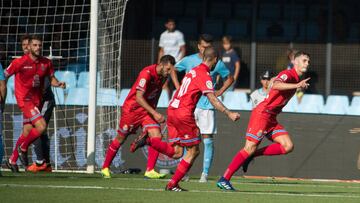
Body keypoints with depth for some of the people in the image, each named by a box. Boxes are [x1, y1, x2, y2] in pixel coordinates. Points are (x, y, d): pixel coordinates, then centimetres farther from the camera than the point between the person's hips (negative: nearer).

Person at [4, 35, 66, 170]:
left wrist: (59, 84, -9)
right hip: (25, 99, -6)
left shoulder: (46, 63, 2)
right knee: (41, 126, -20)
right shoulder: (20, 62, -12)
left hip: (37, 100, 6)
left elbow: (51, 79, 12)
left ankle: (13, 159, 31)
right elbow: (5, 76, -3)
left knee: (27, 132, 14)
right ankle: (23, 148, 2)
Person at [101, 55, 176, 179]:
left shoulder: (163, 76, -2)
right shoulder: (147, 74, -27)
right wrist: (154, 113, -34)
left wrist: (154, 111, 17)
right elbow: (139, 98, -30)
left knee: (156, 136, -14)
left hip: (148, 109, 6)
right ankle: (105, 168, 26)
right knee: (120, 139, 8)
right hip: (132, 108, -6)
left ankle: (150, 171, -12)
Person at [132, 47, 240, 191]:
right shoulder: (204, 75, -9)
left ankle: (149, 140, -9)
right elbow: (213, 99, -18)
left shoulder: (194, 71, 17)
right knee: (193, 151, 3)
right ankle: (172, 184, 2)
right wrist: (229, 114, -20)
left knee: (176, 153, 9)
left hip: (172, 110, 8)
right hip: (184, 114, -8)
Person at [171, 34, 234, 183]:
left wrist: (219, 92, 3)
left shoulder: (217, 64, 2)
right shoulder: (189, 61, 4)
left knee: (208, 139, -6)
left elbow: (229, 78, 16)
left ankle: (205, 173, -3)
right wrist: (178, 88, 8)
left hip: (207, 105, -1)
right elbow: (173, 71, 18)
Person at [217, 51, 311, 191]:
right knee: (250, 147, -11)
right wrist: (297, 85, -45)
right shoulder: (288, 74, -14)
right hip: (262, 114, -9)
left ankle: (252, 155, 3)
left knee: (288, 146, -5)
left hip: (271, 119, 9)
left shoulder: (295, 79, 15)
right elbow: (276, 85, -36)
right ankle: (224, 179, -6)